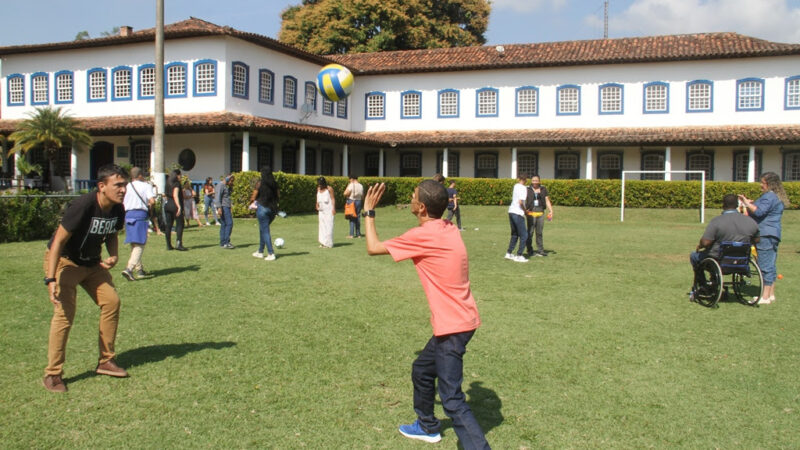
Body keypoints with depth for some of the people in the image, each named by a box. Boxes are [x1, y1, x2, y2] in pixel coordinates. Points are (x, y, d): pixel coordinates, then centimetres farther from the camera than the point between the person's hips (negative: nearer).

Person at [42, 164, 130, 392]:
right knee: (65, 312, -16)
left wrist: (114, 256, -11)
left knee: (111, 301, 0)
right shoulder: (83, 206, -31)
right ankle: (52, 373, -4)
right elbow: (59, 241, -28)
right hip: (64, 261, -7)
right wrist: (51, 279, -33)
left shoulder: (118, 210, -10)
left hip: (92, 262, 7)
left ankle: (106, 361, 13)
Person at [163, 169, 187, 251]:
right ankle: (179, 243, -15)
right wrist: (179, 207, -21)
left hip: (167, 204, 8)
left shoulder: (168, 183, 15)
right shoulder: (176, 183, -7)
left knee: (168, 225, 7)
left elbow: (166, 195, 18)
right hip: (175, 205, -8)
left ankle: (168, 245, 8)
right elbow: (175, 195, -17)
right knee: (180, 224, -5)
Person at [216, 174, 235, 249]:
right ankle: (226, 242, -17)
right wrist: (219, 207, -26)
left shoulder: (226, 186, 22)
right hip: (223, 207, -10)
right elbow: (218, 196, -18)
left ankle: (223, 243, 7)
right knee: (229, 223, -15)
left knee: (224, 224, 7)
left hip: (226, 207, 10)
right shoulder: (221, 185, -9)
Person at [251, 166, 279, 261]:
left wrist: (251, 200, 15)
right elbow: (278, 195, 10)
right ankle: (260, 252, 28)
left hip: (262, 208, -5)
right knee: (263, 229, 20)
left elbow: (253, 197, -6)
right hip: (273, 209, 5)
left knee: (265, 231, -1)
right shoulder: (274, 184, 4)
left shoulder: (260, 183, -9)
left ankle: (271, 254, -6)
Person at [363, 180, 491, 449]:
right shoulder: (448, 229, 5)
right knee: (421, 370, 27)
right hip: (462, 319, 10)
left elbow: (373, 247, -8)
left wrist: (369, 212, 4)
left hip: (453, 326, -10)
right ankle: (427, 427, 46)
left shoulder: (423, 236, -19)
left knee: (452, 400, -8)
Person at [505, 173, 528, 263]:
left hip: (511, 211, 8)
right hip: (518, 213, -8)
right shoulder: (523, 188, -12)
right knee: (524, 235, 0)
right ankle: (519, 256, -2)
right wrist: (525, 210, -4)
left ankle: (509, 253, 21)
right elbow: (520, 202, -20)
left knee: (514, 234, 19)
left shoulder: (515, 186, 10)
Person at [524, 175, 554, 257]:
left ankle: (540, 250, 15)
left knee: (539, 232, 9)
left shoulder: (543, 189, 9)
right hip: (531, 213, -3)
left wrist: (550, 211, 0)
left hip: (540, 213, 3)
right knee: (530, 231, -5)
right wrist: (525, 210, -18)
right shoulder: (527, 190, 0)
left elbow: (547, 201, 10)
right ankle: (529, 250, 4)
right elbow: (523, 201, -3)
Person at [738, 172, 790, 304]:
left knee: (766, 266, -9)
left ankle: (766, 297, -8)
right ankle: (771, 294, 20)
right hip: (772, 235, 11)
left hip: (766, 235, -11)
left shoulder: (769, 197, -14)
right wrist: (752, 203, 17)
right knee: (770, 265, 14)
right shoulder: (777, 197, 20)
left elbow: (759, 211, -24)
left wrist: (747, 203, -13)